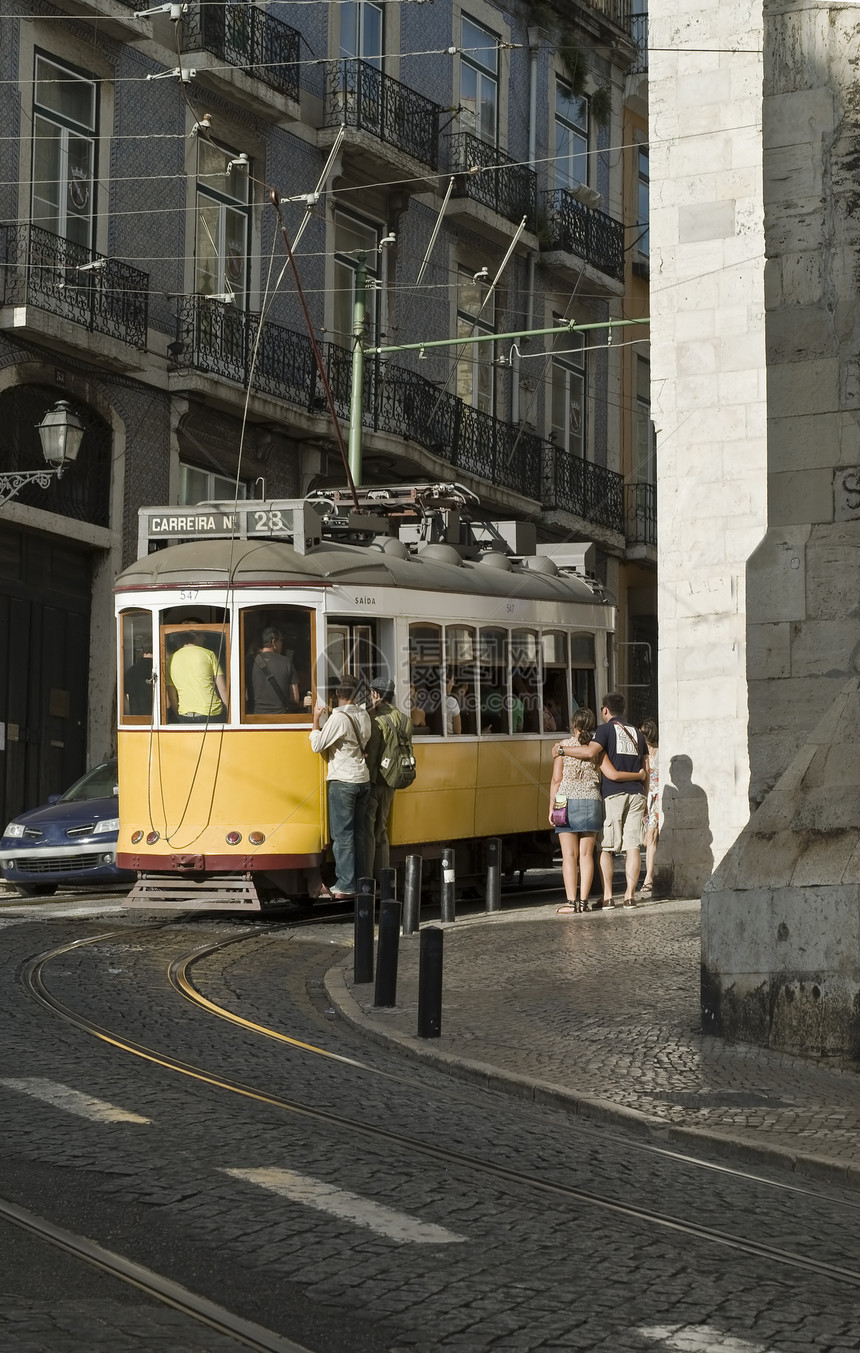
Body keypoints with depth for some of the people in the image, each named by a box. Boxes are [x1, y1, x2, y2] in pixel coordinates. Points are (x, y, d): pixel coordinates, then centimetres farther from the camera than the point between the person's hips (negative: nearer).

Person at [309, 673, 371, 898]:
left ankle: (345, 885, -5)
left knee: (342, 834, -4)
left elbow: (318, 745, -14)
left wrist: (317, 719, -4)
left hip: (343, 781, -7)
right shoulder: (364, 715, 8)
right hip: (363, 779, 7)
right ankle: (360, 881, 14)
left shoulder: (338, 717, -15)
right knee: (358, 833, 12)